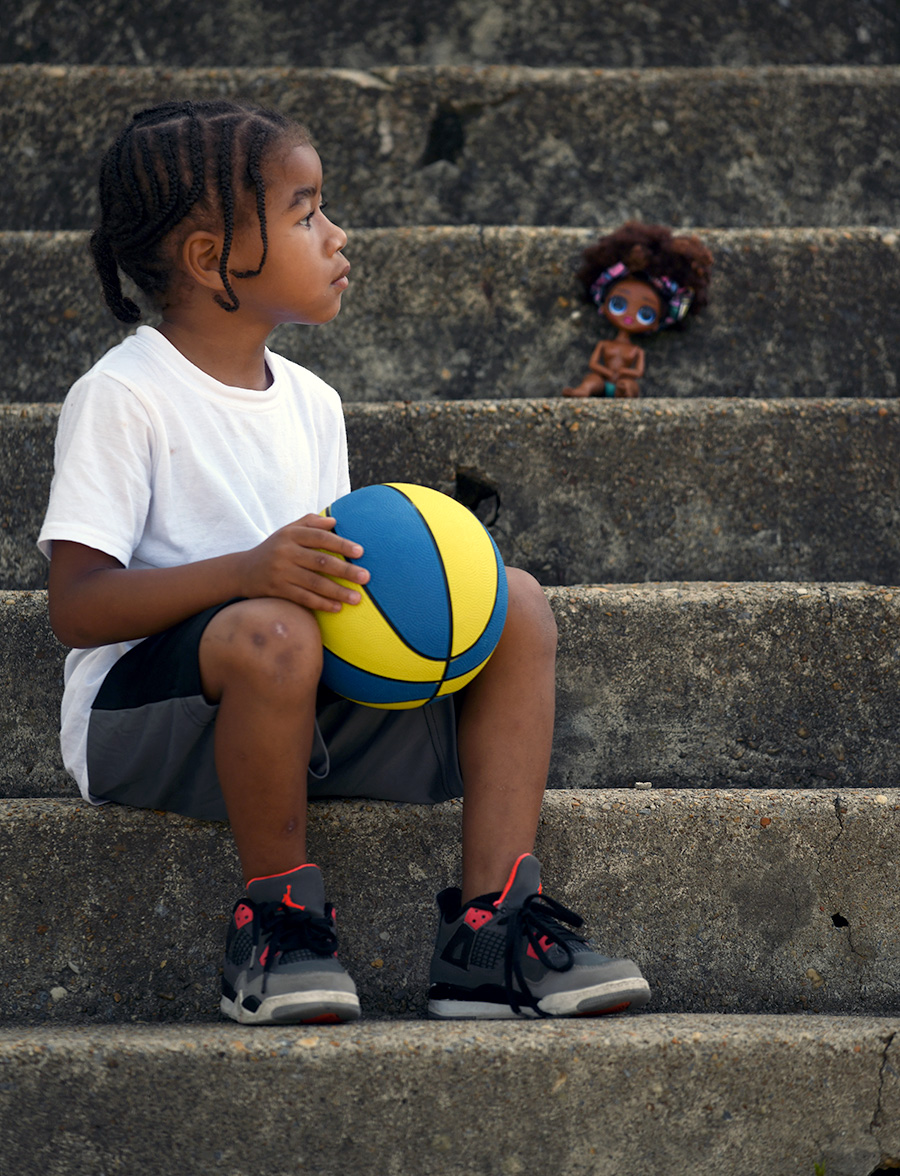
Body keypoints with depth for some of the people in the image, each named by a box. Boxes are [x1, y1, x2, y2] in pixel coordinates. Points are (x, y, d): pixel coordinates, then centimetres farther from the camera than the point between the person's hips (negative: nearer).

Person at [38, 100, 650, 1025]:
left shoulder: (309, 402, 13)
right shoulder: (123, 399, -11)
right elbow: (75, 607, -19)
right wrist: (250, 571, -32)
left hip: (306, 714, 8)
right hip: (144, 719, -8)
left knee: (516, 603, -3)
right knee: (271, 632, -39)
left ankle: (490, 929, -12)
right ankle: (275, 916, -18)